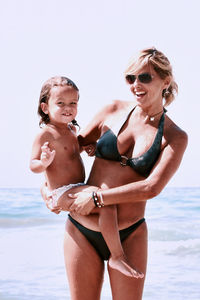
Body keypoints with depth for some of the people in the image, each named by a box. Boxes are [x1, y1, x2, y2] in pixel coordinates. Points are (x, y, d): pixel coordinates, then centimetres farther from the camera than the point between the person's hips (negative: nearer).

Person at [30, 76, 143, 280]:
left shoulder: (71, 130, 14)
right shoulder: (45, 134, -12)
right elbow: (33, 165, -16)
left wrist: (88, 147, 19)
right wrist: (44, 162, -36)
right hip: (63, 193, -10)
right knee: (107, 202, -29)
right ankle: (117, 256, -22)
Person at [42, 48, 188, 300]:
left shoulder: (175, 137, -4)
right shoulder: (113, 111, 2)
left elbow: (152, 188, -15)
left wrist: (97, 197, -18)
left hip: (129, 236, -1)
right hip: (81, 231, 2)